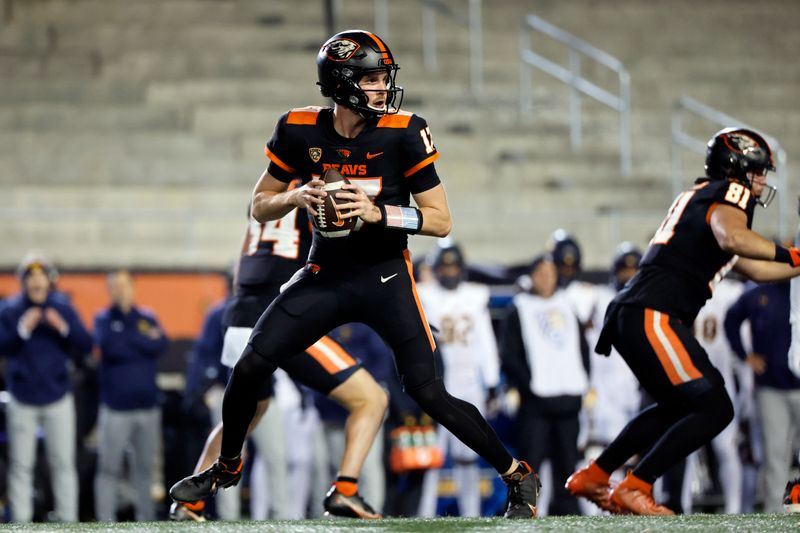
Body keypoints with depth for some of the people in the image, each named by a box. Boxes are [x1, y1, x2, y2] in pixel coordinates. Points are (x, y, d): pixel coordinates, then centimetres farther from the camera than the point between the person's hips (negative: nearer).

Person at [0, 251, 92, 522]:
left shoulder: (63, 308, 2)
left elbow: (85, 346, -1)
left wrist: (64, 328, -17)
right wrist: (22, 330, -23)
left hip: (58, 397, 1)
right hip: (22, 399, -1)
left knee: (63, 463, 2)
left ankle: (68, 521, 6)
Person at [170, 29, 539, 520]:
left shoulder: (403, 133, -14)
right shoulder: (300, 131, -6)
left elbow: (441, 221, -10)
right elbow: (261, 207, 5)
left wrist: (379, 212, -25)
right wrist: (297, 197, -16)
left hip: (385, 277, -3)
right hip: (325, 276, 3)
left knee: (429, 393, -12)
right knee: (250, 369, -4)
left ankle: (519, 477, 3)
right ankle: (228, 467, 23)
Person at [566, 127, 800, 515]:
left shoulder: (701, 198, 28)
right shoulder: (729, 193, -1)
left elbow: (753, 269, 35)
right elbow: (732, 238, -24)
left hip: (630, 314, 10)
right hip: (652, 316, -10)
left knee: (677, 406, 27)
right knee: (714, 408, -12)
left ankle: (591, 478, 30)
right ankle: (634, 489, -12)